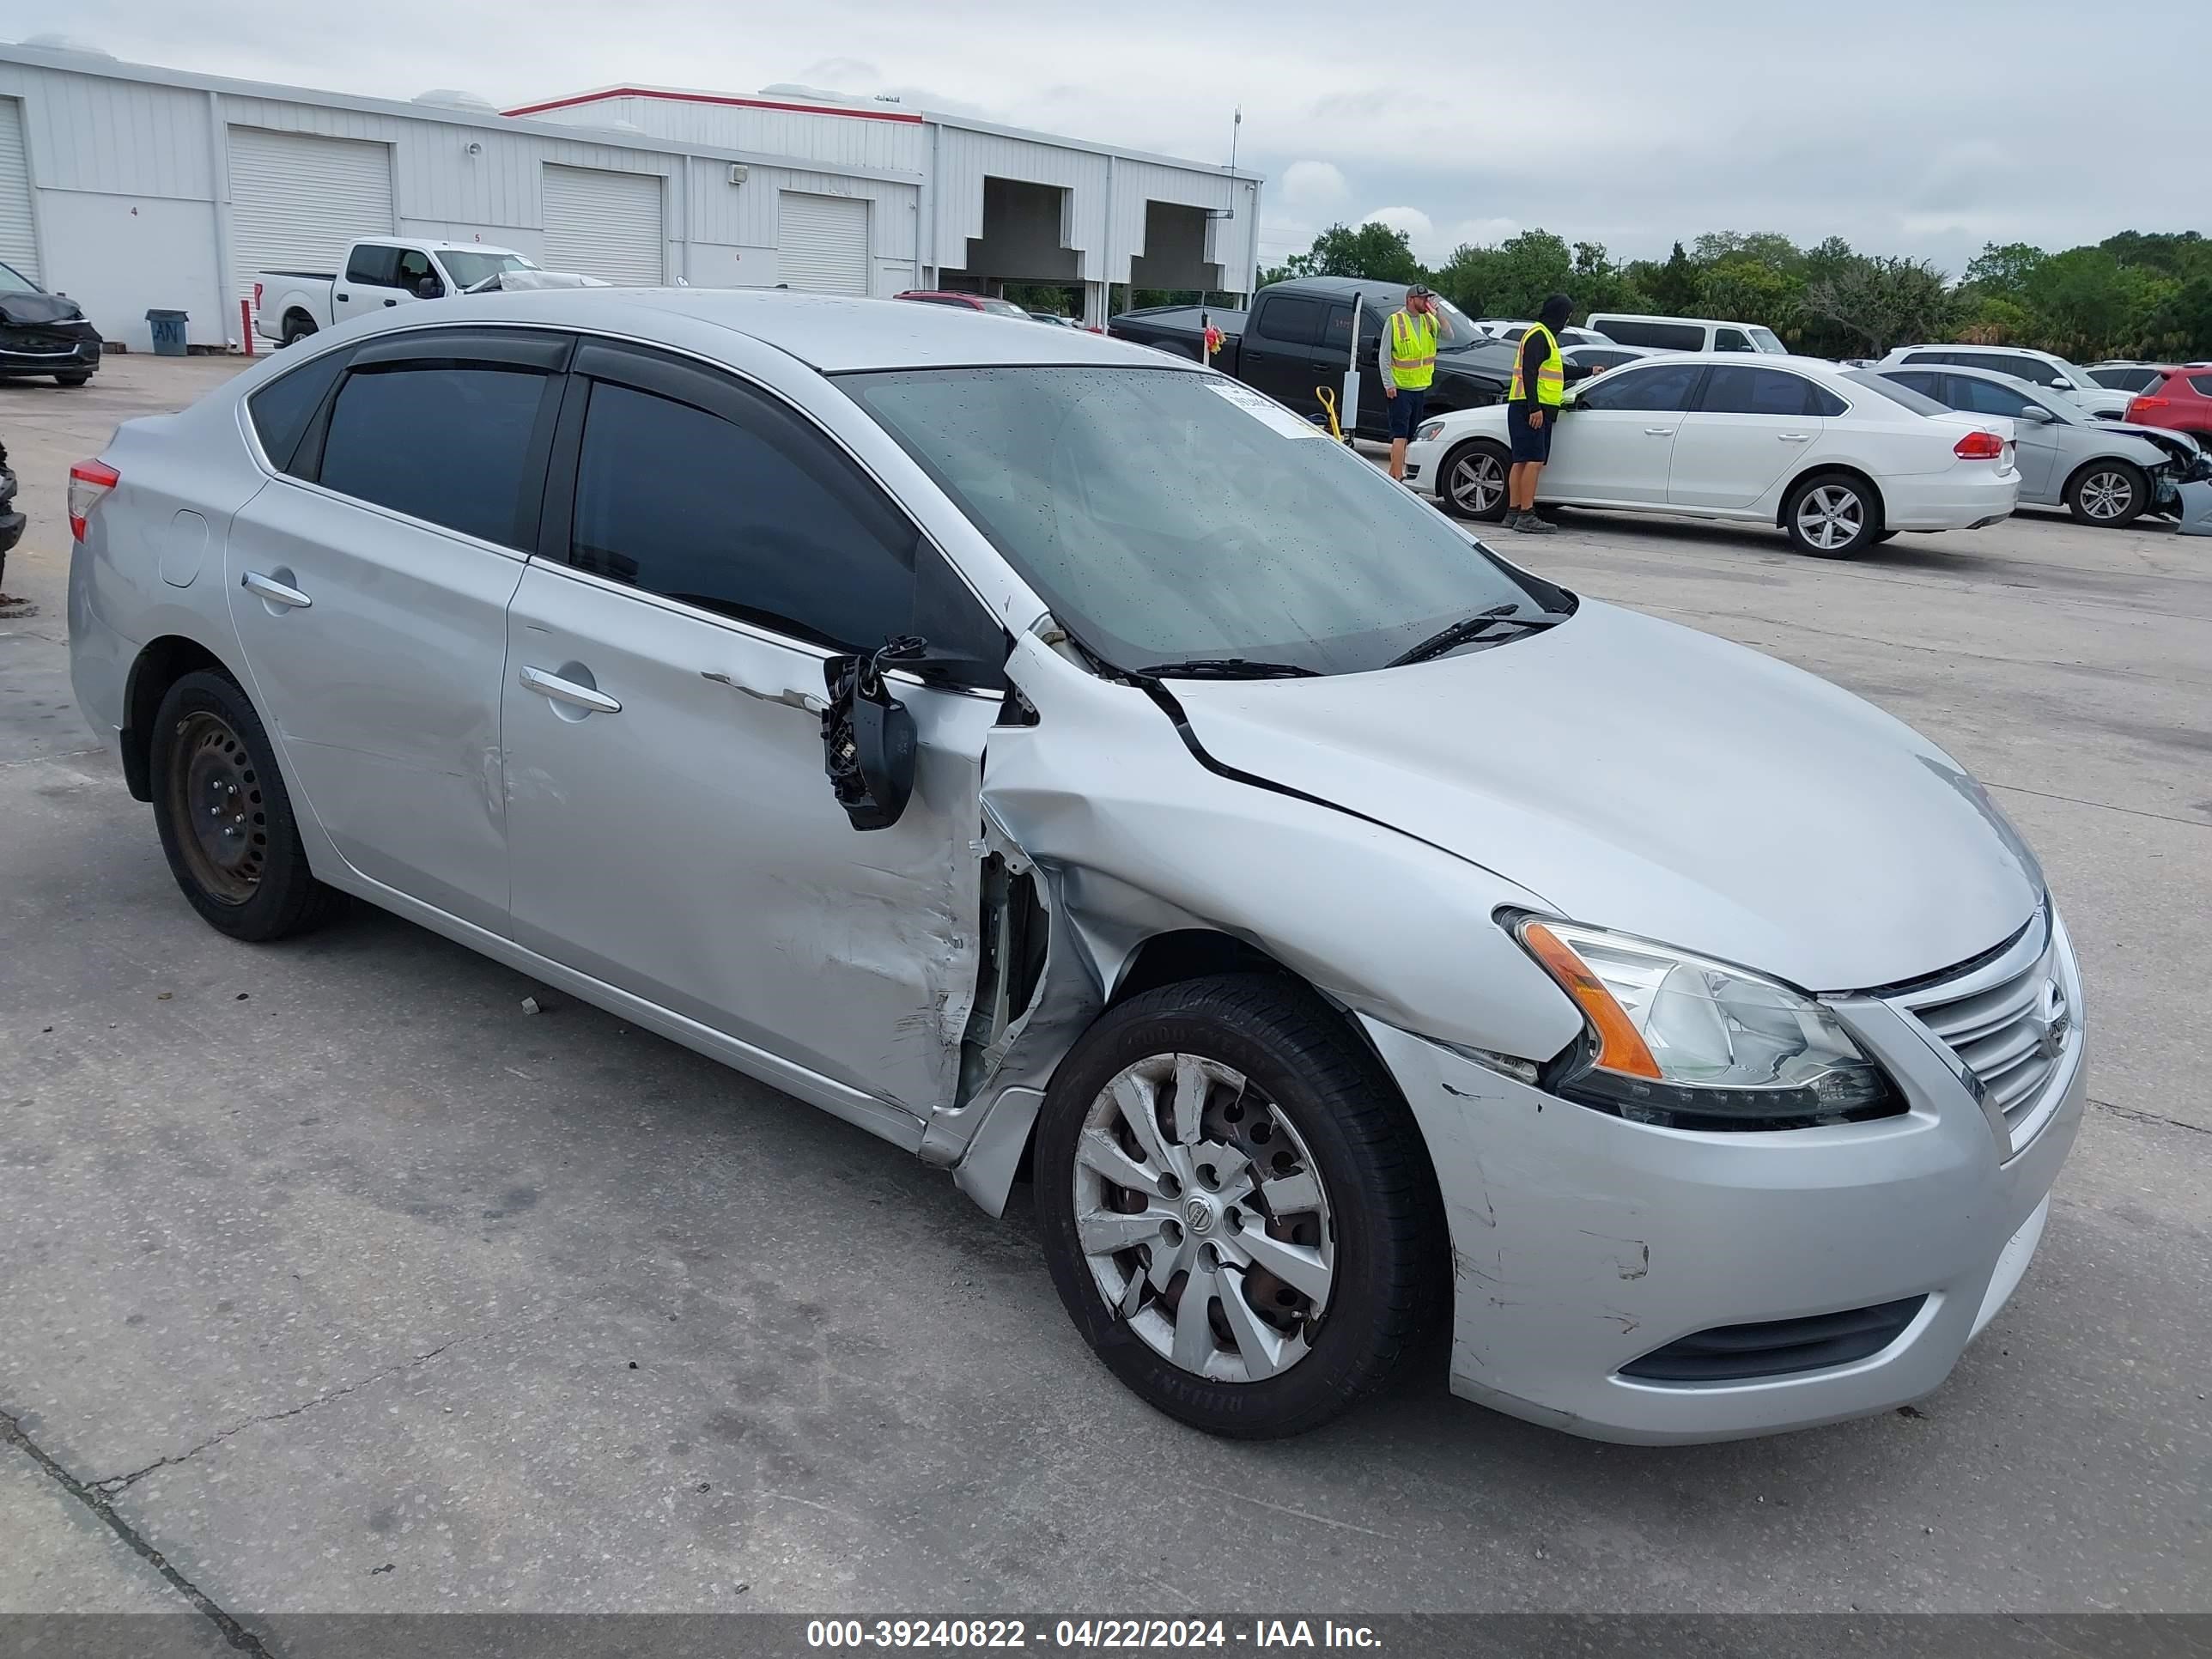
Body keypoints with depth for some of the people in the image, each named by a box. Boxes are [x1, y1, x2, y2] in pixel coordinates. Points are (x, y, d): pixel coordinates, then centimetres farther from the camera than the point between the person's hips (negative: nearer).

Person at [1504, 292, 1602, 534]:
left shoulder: (1545, 336, 24)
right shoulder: (1538, 335, -9)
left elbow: (1558, 371, 36)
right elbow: (1529, 373, -19)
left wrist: (1589, 372, 45)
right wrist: (1535, 408, -25)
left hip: (1536, 411, 10)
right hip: (1531, 410, -10)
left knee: (1521, 461, 7)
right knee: (1534, 461, -14)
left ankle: (1513, 513, 8)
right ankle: (1526, 515, -17)